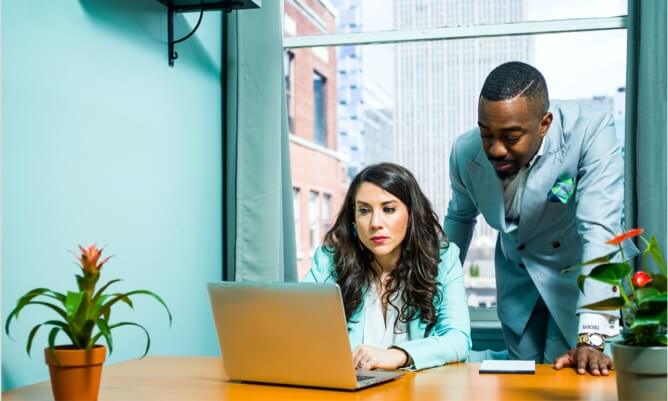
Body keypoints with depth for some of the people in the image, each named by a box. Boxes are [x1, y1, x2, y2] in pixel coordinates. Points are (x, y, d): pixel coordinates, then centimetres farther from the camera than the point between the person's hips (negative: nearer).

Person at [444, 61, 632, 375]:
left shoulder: (592, 133, -31)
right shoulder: (466, 152, -17)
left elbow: (599, 231, -38)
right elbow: (460, 216, 4)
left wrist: (590, 337, -45)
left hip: (580, 275, -3)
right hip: (518, 282, 4)